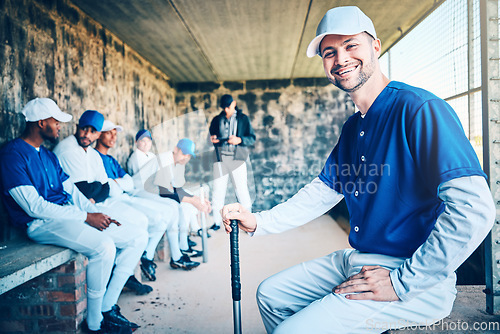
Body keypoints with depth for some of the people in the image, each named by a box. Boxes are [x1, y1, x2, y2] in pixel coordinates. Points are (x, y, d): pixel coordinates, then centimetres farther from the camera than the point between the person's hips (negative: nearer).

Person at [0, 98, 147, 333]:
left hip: (69, 215, 9)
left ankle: (108, 306, 1)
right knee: (104, 246, -34)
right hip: (41, 224, -9)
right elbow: (34, 207, -17)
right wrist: (86, 217, -18)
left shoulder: (48, 155, 20)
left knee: (138, 237, -1)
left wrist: (100, 215, -1)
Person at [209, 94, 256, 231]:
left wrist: (239, 140, -16)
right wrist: (213, 139, -4)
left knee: (241, 190, -6)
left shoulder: (243, 118, 8)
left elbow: (252, 138, 4)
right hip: (220, 158, 3)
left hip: (237, 158, -2)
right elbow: (212, 135, 20)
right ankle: (217, 222, 13)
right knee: (218, 191, 1)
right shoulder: (217, 120, 15)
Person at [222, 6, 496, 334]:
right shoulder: (352, 128, 10)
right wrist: (258, 222, 2)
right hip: (357, 261, 8)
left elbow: (474, 209, -27)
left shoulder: (419, 109, -19)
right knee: (271, 295, 12)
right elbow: (321, 192, 14)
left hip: (417, 283, -8)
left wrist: (402, 283, -23)